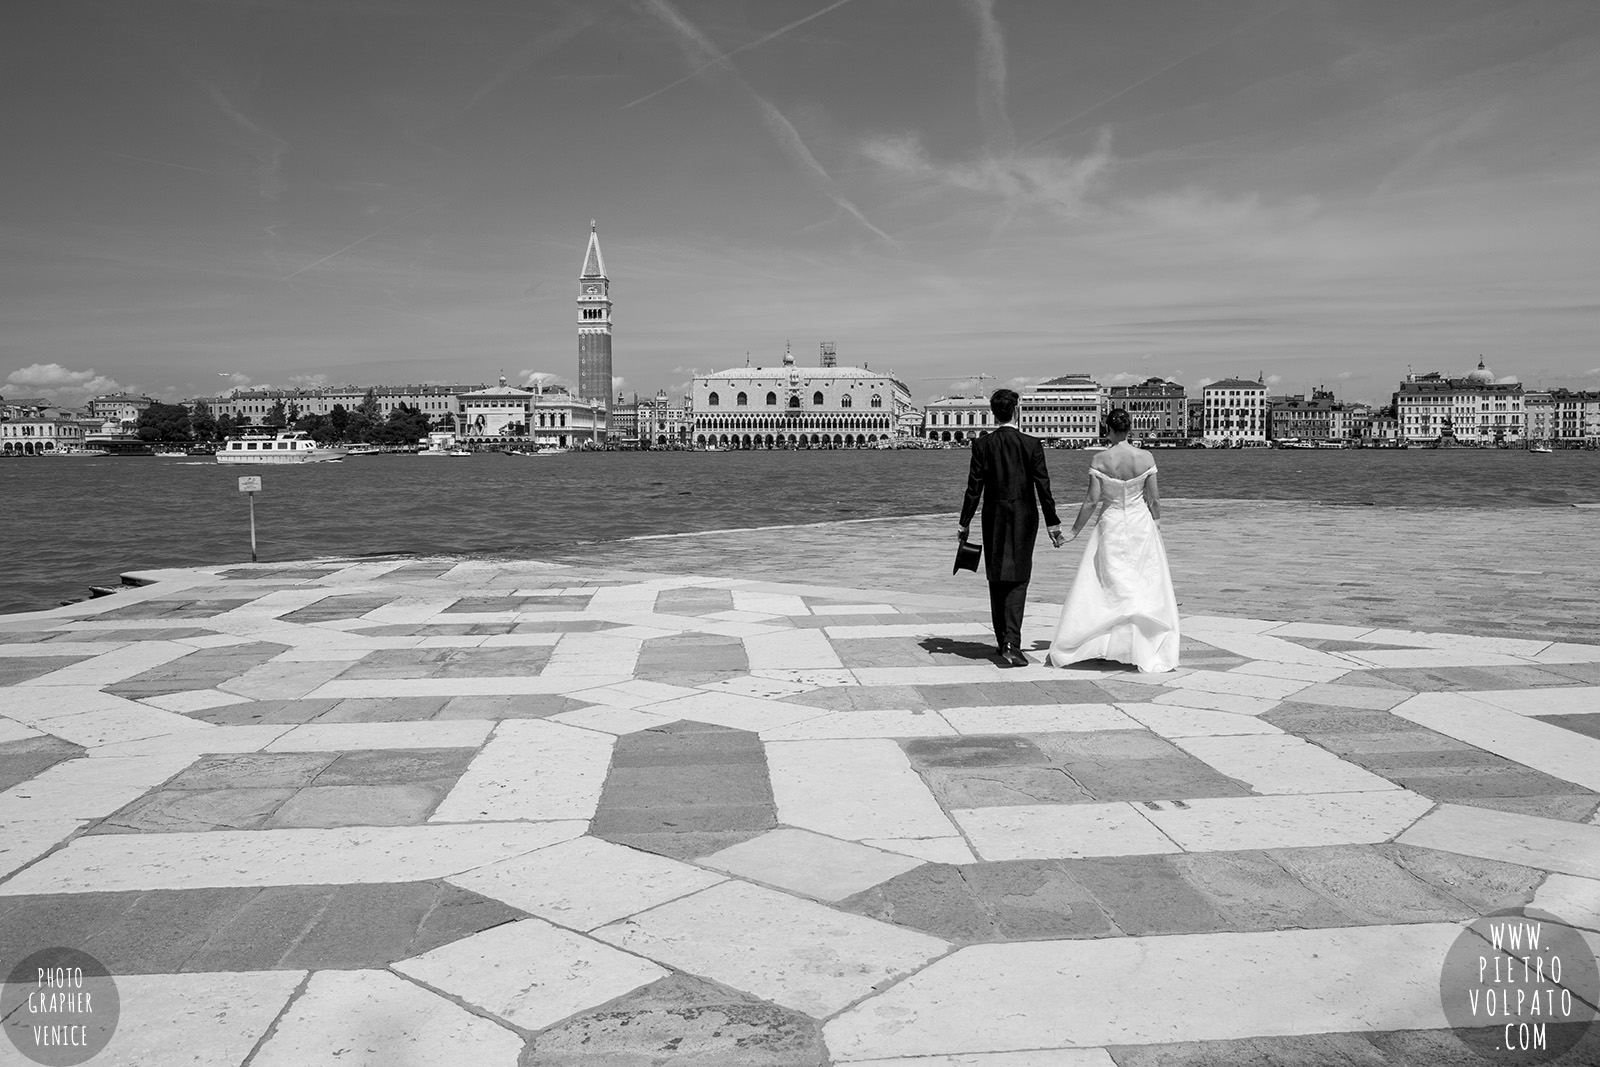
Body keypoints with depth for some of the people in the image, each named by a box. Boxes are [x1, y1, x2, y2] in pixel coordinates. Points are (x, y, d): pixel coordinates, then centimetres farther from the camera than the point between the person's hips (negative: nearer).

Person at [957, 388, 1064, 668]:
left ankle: (1003, 641, 20)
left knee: (997, 580, 13)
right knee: (1017, 580, 0)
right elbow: (1043, 487, -4)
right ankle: (1012, 643, -14)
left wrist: (964, 523, 2)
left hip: (994, 518, 1)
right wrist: (1052, 523, 3)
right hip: (1024, 518, -1)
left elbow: (974, 487, -4)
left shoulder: (982, 445, -5)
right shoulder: (1031, 444, -6)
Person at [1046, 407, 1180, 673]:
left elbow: (1092, 501, -11)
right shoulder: (1145, 457, -6)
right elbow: (1154, 498, -1)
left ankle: (1062, 650, 7)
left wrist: (1075, 530, 0)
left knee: (1093, 588, 5)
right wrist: (1157, 521, 18)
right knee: (1149, 588, 11)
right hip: (1141, 525, 1)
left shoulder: (1099, 460, -12)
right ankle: (1152, 650, 15)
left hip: (1111, 526, -1)